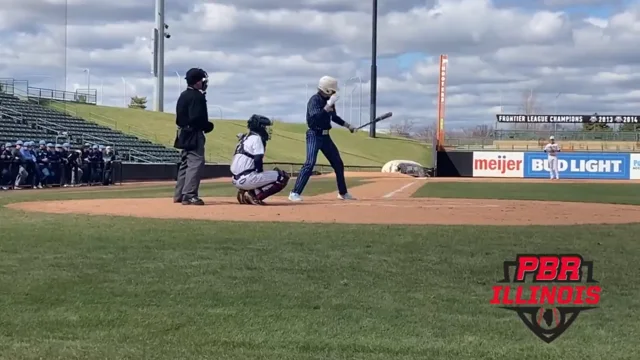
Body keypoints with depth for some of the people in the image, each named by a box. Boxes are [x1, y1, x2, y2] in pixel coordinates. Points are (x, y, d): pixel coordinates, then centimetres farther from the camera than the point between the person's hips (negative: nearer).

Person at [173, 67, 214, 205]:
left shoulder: (183, 95, 14)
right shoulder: (197, 96, -15)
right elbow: (197, 118, -24)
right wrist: (208, 126, -7)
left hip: (184, 133, 10)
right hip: (194, 134, -10)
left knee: (185, 163, 16)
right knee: (196, 163, -10)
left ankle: (179, 195, 20)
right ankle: (189, 195, -15)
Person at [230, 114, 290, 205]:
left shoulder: (245, 137, 20)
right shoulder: (256, 138, -6)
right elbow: (258, 160, -15)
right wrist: (261, 173, 2)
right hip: (246, 178, -9)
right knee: (283, 177, -4)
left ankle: (246, 191, 8)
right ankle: (255, 195, -11)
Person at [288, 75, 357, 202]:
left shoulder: (328, 100, 8)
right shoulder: (315, 100, -15)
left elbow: (334, 116, 25)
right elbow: (315, 117, -31)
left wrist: (348, 125, 29)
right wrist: (329, 105, -33)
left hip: (325, 136, 8)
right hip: (314, 135, -8)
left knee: (338, 163, 12)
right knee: (310, 163, -20)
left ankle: (343, 193, 26)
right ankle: (295, 193, -20)